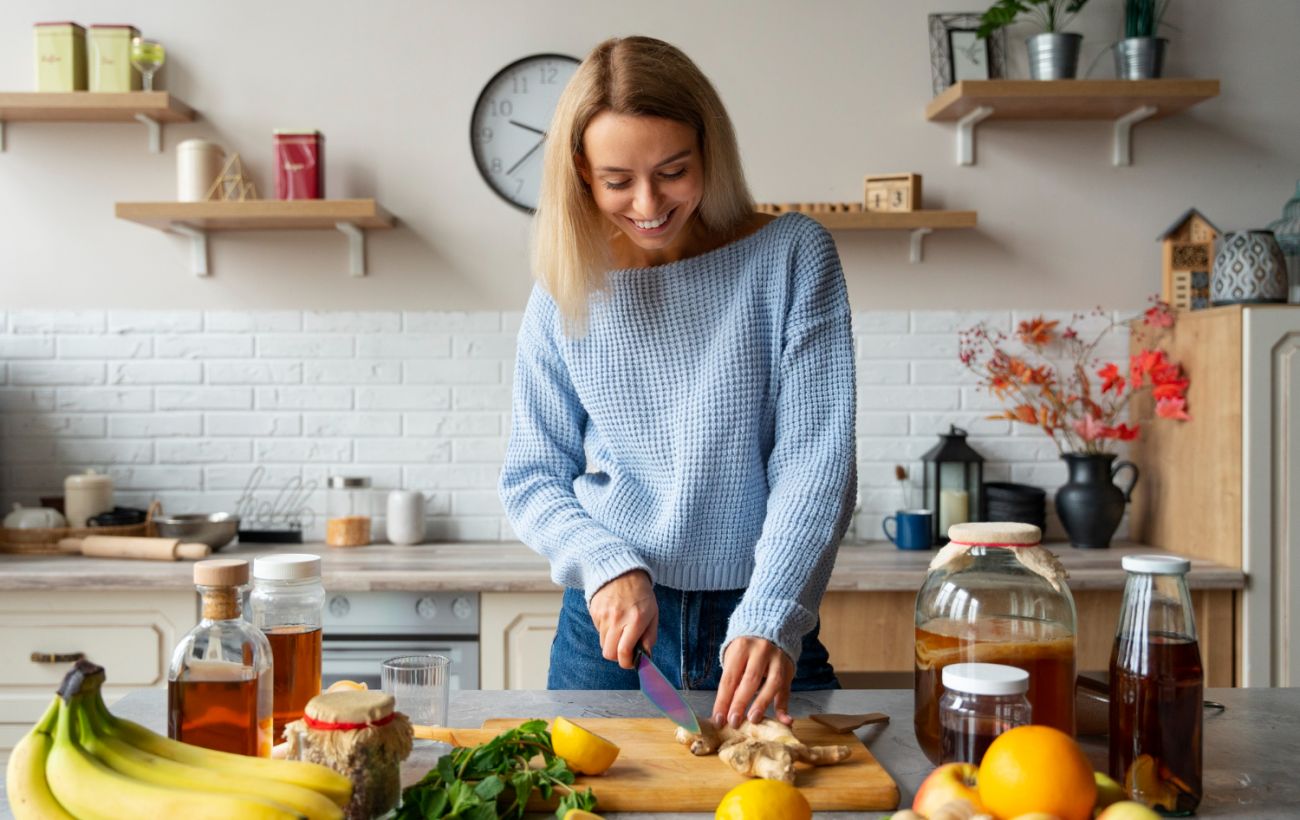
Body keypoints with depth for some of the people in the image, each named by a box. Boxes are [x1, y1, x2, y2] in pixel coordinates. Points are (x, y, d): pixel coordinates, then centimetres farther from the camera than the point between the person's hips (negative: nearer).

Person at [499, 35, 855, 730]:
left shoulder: (790, 255, -5)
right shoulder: (567, 292, 1)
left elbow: (816, 458, -11)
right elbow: (531, 479, 4)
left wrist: (771, 618, -24)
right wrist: (608, 566, -15)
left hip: (763, 629, -1)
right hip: (609, 628, 2)